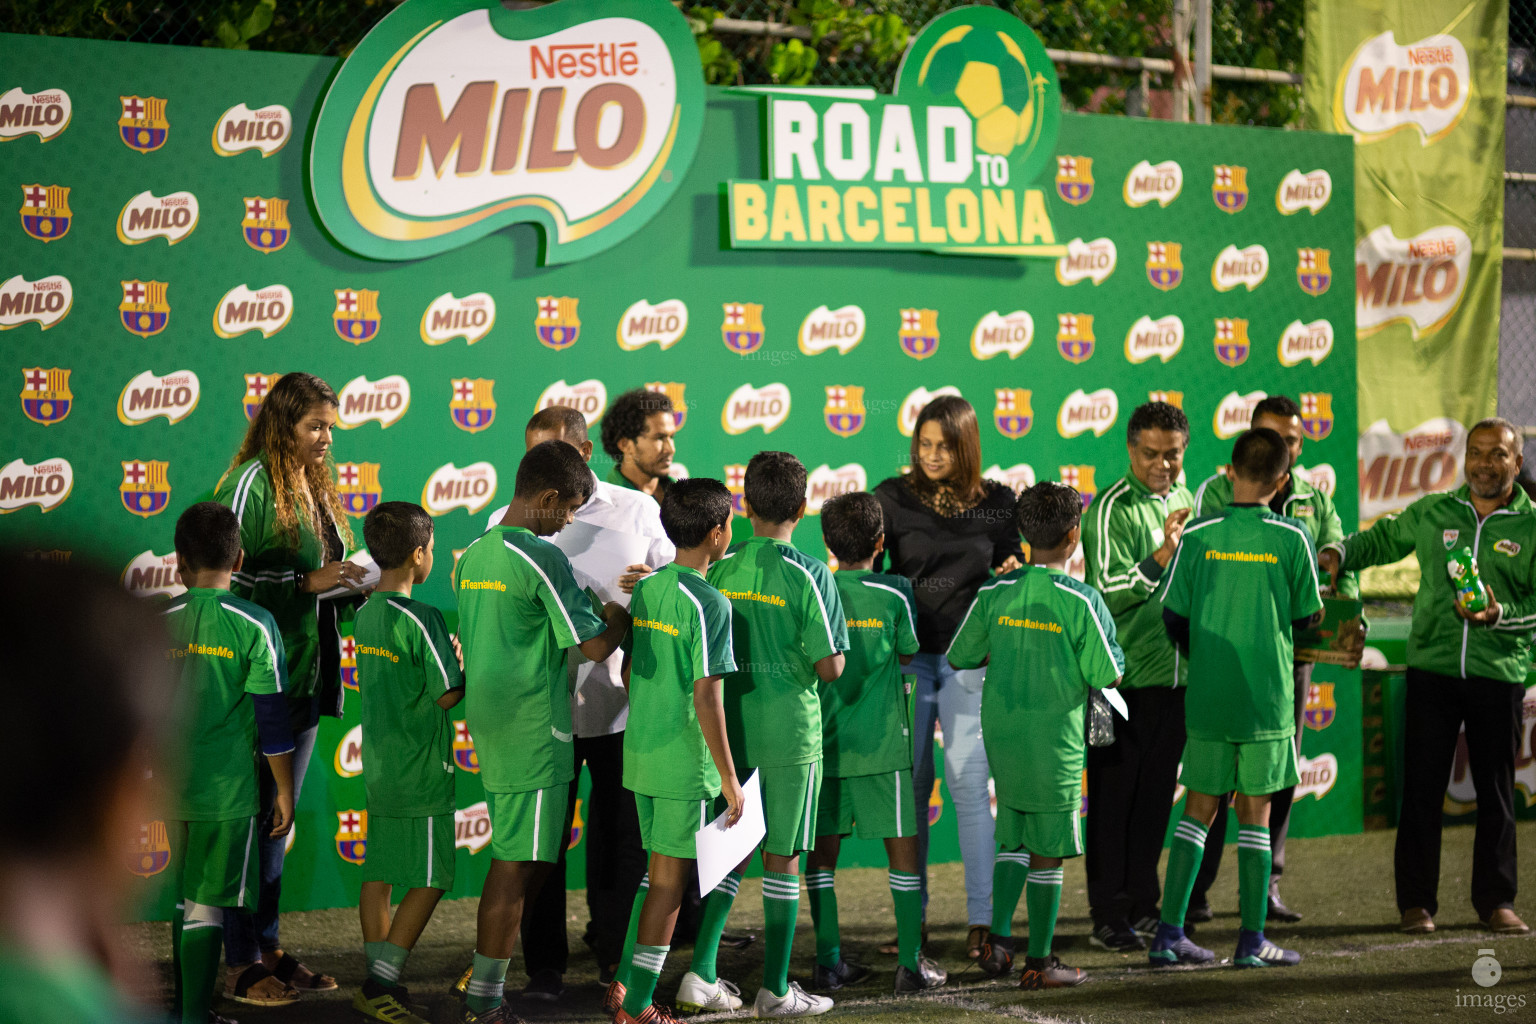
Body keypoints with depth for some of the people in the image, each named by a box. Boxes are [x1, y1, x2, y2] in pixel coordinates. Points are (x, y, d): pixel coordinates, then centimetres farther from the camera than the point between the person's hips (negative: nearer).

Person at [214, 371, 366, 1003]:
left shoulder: (316, 487, 15)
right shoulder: (252, 482, -10)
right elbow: (228, 576, -15)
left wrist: (352, 586, 1)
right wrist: (309, 580, -18)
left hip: (306, 676, 8)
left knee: (278, 819, 14)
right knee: (251, 818, -2)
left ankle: (267, 948, 22)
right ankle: (242, 964, 5)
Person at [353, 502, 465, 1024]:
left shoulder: (365, 616, 7)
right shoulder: (422, 619, -17)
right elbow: (448, 694, -15)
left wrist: (449, 653, 14)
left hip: (378, 766, 8)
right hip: (421, 772, -8)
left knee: (379, 872, 11)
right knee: (429, 881, -1)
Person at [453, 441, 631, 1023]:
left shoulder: (473, 556, 12)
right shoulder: (542, 558, -14)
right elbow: (594, 645, -15)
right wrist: (623, 609, 3)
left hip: (488, 727, 9)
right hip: (533, 730, -9)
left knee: (521, 859, 14)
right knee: (518, 866, -3)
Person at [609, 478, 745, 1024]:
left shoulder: (645, 589, 7)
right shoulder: (709, 603, -16)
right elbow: (706, 696, -19)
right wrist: (729, 778, -14)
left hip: (640, 751, 7)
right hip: (687, 760, -7)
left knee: (660, 870, 19)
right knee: (671, 880, 2)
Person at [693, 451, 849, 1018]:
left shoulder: (720, 571, 0)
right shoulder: (809, 574, -11)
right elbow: (830, 666, -13)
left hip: (729, 729, 4)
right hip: (790, 732, -4)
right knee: (782, 859, 5)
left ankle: (701, 974, 9)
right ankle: (775, 990, 12)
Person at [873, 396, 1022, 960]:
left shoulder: (997, 502, 3)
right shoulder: (893, 496, 1)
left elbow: (1012, 567, 13)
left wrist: (1012, 573, -10)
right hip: (907, 654, 1)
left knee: (967, 781, -6)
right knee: (909, 784, 4)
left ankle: (983, 917, 1)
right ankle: (911, 917, 14)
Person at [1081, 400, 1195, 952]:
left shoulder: (1185, 502, 13)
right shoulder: (1111, 508, -10)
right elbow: (1109, 591, -17)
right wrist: (1162, 554, -30)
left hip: (1175, 673, 7)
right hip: (1124, 676, -7)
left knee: (1156, 796, 12)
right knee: (1113, 797, -2)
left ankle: (1143, 905, 21)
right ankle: (1108, 916, 4)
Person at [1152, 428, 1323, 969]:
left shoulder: (1197, 535, -3)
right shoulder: (1292, 538, -6)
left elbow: (1173, 618, 0)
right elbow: (1306, 616, 1)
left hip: (1207, 698, 2)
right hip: (1267, 697, -1)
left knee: (1198, 809, 11)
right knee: (1255, 813, 7)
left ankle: (1169, 933, 7)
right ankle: (1252, 941, 9)